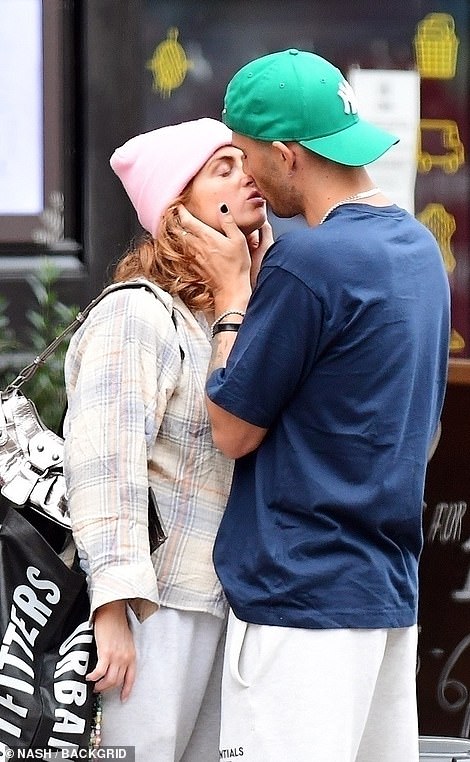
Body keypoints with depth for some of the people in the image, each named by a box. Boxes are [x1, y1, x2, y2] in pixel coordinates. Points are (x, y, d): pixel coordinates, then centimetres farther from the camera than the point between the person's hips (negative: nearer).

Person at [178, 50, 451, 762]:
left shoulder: (306, 262, -16)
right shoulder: (418, 246, 11)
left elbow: (233, 429, -9)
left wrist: (233, 294, 3)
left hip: (302, 601, -9)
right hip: (390, 590, 9)